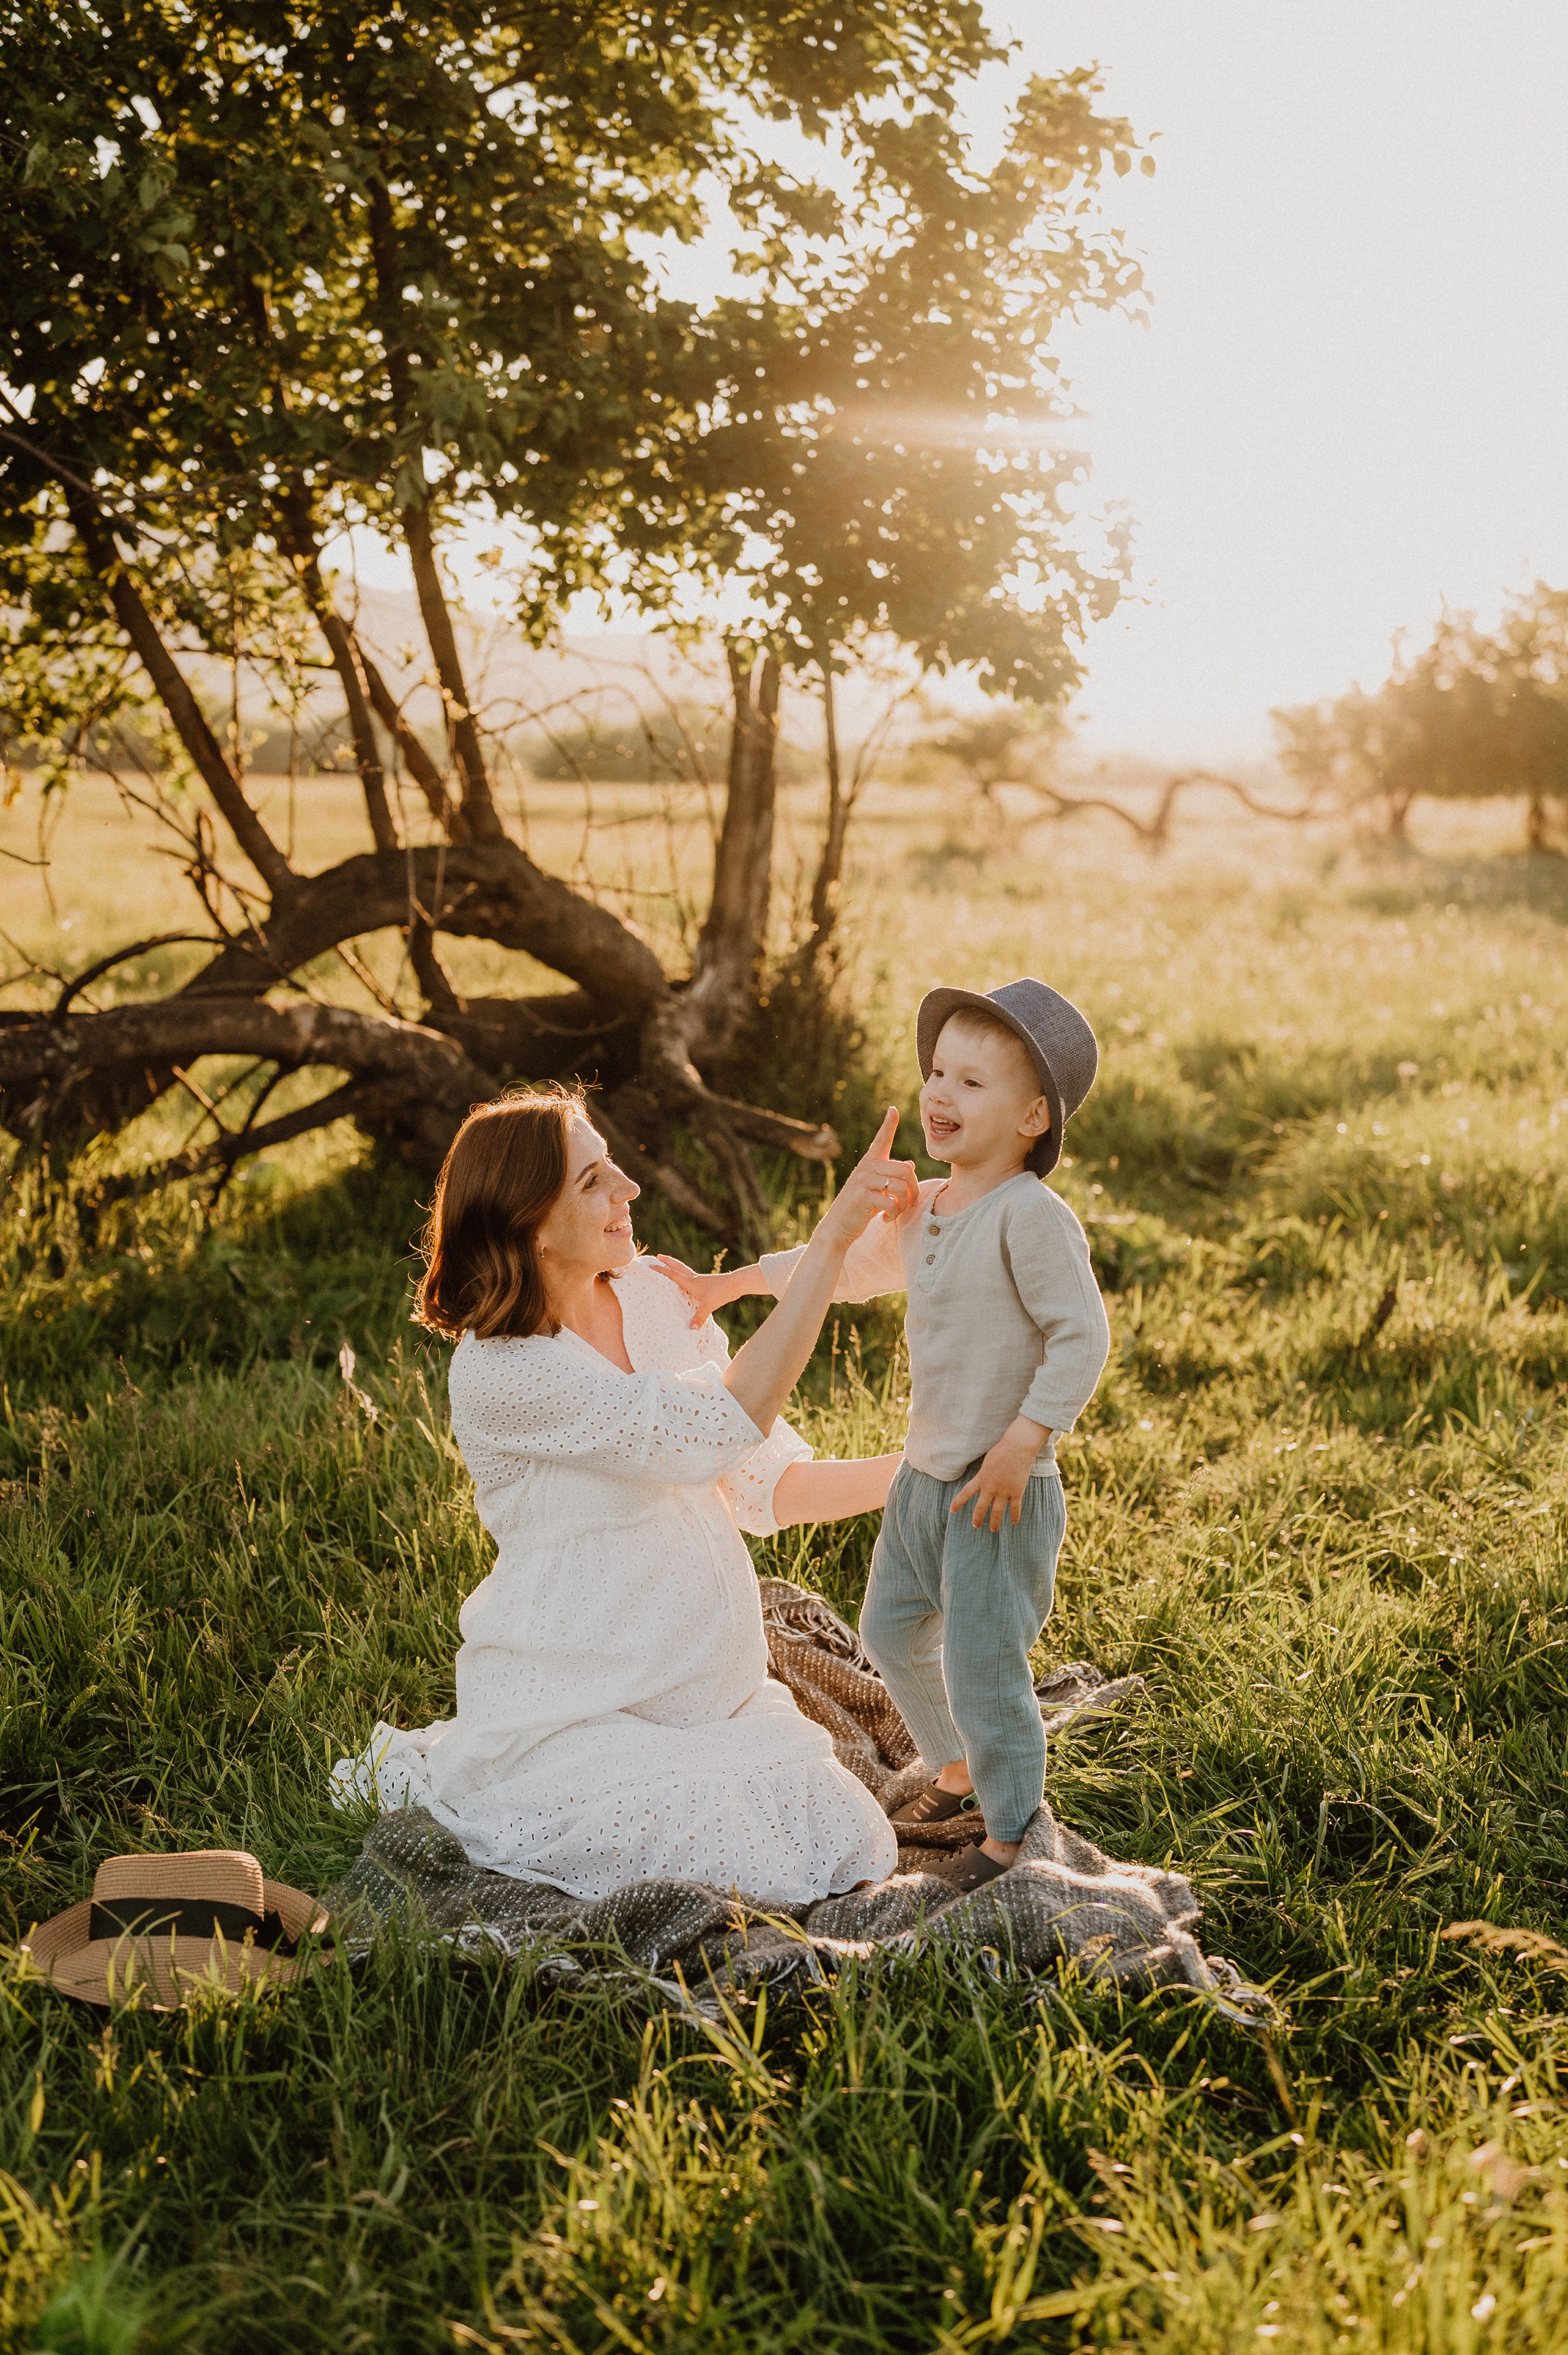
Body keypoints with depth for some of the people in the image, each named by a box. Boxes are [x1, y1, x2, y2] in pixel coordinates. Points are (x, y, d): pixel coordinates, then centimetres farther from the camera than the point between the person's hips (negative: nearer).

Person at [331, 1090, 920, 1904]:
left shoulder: (655, 1296, 3)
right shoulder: (499, 1372, -21)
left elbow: (764, 1485, 8)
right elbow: (721, 1427, -30)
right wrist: (832, 1237, -32)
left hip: (711, 1696, 7)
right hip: (568, 1709, -7)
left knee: (848, 1848, -7)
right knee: (744, 1863, -20)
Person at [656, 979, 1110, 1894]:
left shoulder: (1033, 1217, -20)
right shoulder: (921, 1210, 6)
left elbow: (1083, 1337, -22)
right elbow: (844, 1268, 23)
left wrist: (1022, 1443, -25)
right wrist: (727, 1285, 24)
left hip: (1002, 1489, -9)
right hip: (924, 1475, 9)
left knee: (984, 1668, -1)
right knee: (893, 1630, 23)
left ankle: (1012, 1830, 22)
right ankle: (959, 1771, 46)